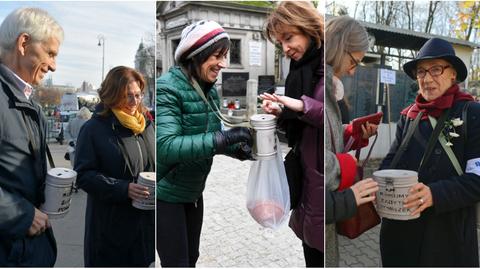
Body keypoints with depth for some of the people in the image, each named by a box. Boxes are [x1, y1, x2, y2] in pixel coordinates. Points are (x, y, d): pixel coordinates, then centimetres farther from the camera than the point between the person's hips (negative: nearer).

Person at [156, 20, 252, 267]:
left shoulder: (209, 90, 2)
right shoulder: (167, 88, -21)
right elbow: (166, 146, -33)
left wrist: (238, 148, -10)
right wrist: (222, 139, -38)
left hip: (193, 192, 7)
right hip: (165, 194, -7)